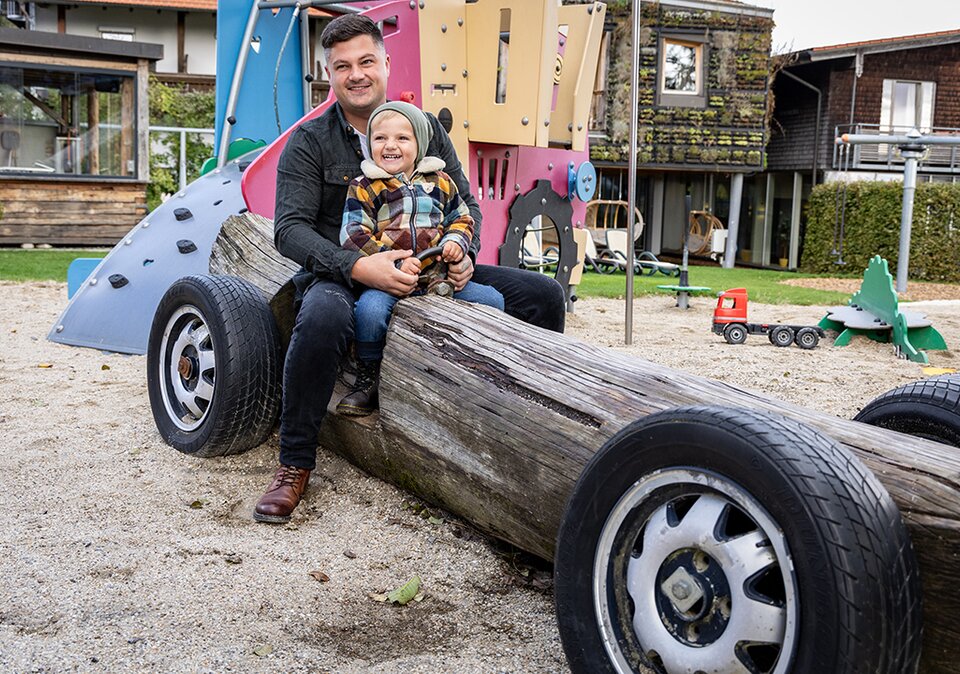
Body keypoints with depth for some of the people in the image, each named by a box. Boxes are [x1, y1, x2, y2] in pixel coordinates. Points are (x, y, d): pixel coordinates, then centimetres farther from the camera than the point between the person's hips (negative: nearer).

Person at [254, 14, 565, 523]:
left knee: (542, 295, -10)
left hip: (429, 273, 4)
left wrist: (464, 252, -11)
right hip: (341, 275, -4)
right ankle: (294, 463, -21)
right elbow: (290, 229, -10)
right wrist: (358, 266, -27)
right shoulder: (309, 143, 0)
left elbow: (466, 202, 13)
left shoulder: (427, 128, 12)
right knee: (323, 318, -41)